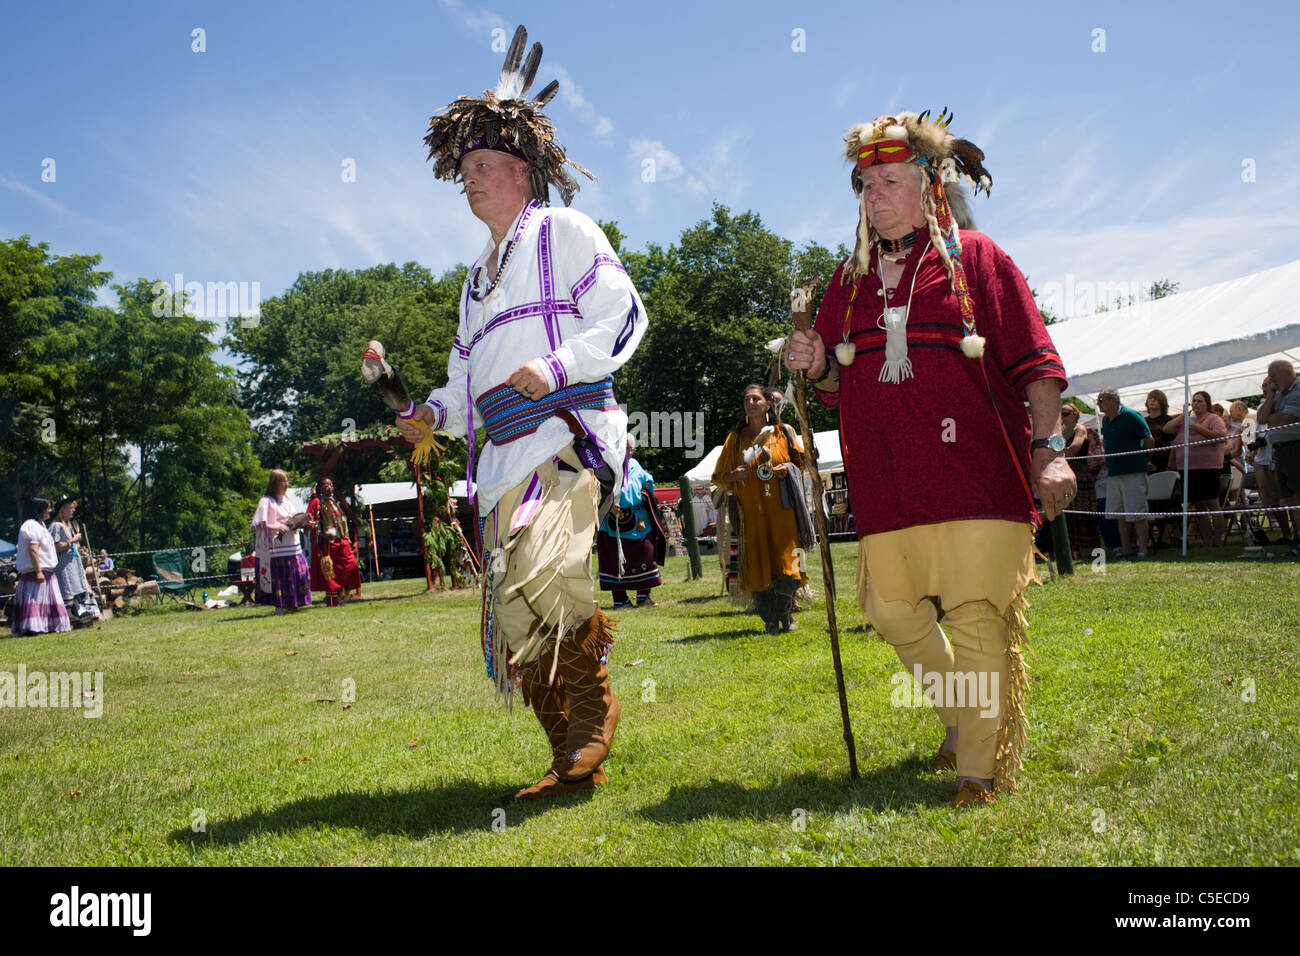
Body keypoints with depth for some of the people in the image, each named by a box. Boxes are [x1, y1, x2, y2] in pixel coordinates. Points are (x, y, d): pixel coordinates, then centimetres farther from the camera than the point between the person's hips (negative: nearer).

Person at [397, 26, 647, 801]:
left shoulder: (562, 231, 8)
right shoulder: (479, 277, 31)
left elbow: (624, 314, -3)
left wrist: (558, 366, -16)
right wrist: (434, 414, 10)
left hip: (568, 436, -8)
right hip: (503, 457, 8)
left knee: (545, 576, -31)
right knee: (516, 629, 2)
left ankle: (594, 706, -9)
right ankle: (575, 760, 12)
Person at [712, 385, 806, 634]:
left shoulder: (783, 432, 9)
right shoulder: (735, 438, 9)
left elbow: (801, 461, 18)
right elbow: (718, 477, 10)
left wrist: (789, 468, -4)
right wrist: (732, 476, -12)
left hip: (781, 511, 0)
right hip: (751, 514, 0)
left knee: (785, 566, -5)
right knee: (758, 568, -1)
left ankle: (785, 615, 17)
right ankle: (771, 621, 11)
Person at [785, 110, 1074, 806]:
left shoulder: (974, 258, 4)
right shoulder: (850, 279, 17)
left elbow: (1033, 360, 0)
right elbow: (838, 388, 21)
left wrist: (1048, 448, -9)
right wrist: (816, 367, -2)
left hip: (974, 469, -5)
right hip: (886, 481, 5)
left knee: (976, 614, -5)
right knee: (891, 609, 8)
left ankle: (982, 764, 6)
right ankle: (961, 719, 31)